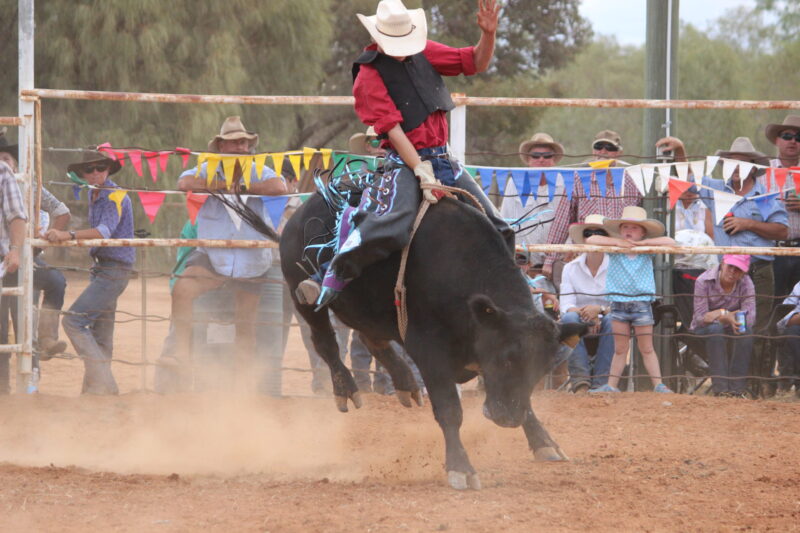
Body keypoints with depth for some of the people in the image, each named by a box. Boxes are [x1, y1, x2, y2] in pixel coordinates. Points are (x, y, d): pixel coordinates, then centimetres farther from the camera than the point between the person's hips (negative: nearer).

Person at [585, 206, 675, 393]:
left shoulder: (647, 251, 3)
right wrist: (617, 242, -11)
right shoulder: (614, 250, 3)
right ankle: (611, 385, 13)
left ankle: (658, 384, 3)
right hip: (619, 302, 1)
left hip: (642, 302, -1)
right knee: (620, 349, 7)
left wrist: (642, 243, -11)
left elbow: (670, 242, -6)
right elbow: (590, 240, -5)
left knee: (646, 348, 2)